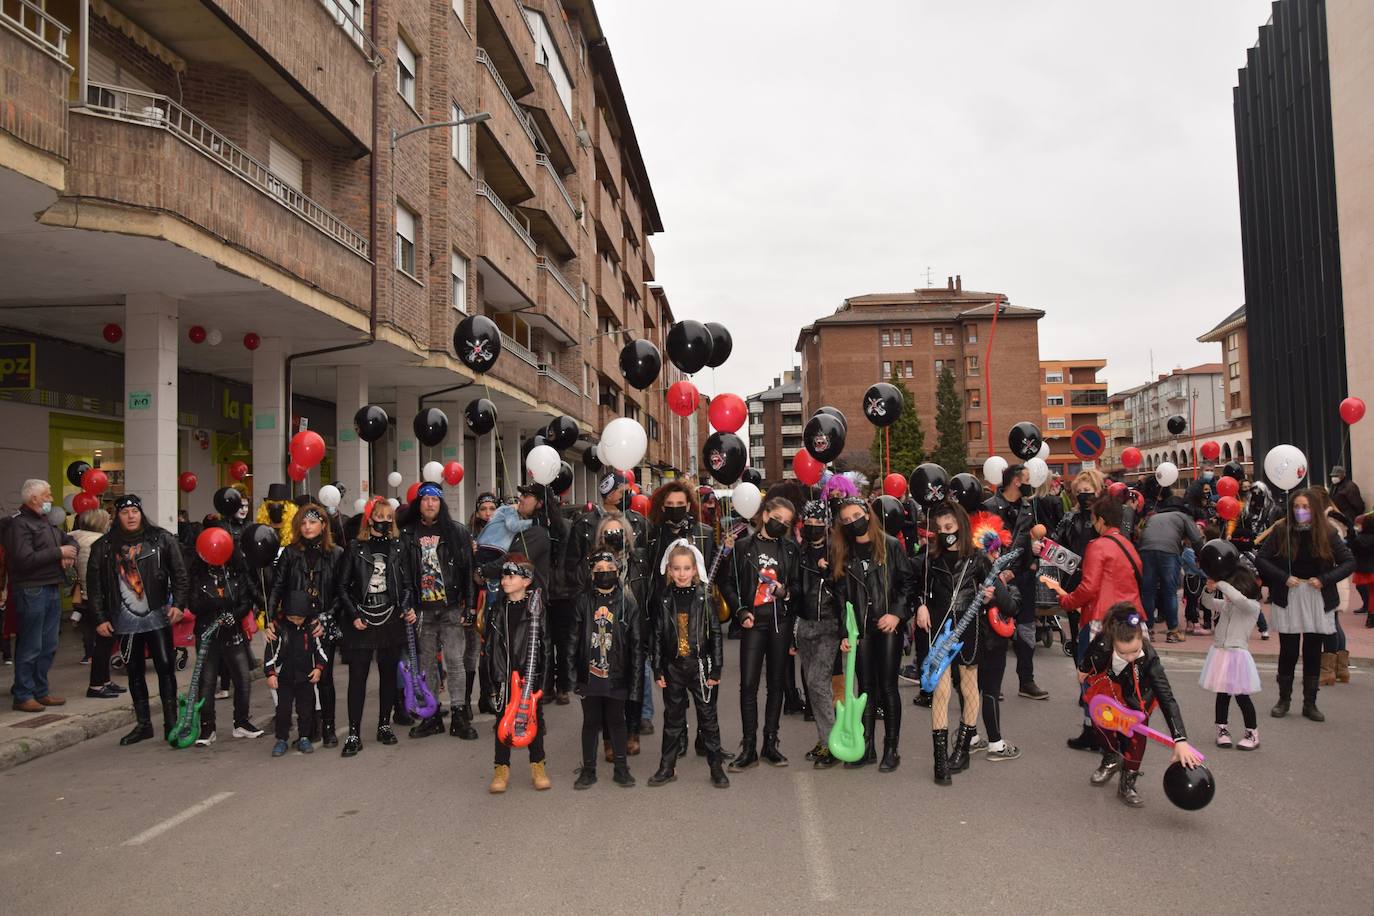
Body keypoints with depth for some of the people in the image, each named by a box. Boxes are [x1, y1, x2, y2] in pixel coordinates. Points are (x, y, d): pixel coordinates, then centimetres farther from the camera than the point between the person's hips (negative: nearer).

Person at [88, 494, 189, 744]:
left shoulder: (161, 539, 1)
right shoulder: (104, 547, 6)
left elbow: (179, 573, 2)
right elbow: (95, 585, 8)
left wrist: (178, 604, -7)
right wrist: (100, 618, 4)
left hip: (158, 617, -2)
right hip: (125, 621, 2)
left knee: (165, 667, -3)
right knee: (134, 672, 10)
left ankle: (171, 722, 4)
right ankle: (143, 724, 20)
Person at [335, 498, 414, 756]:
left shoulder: (397, 548, 7)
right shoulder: (355, 549, 1)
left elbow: (406, 584, 10)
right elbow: (343, 587, 2)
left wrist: (409, 608, -7)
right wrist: (353, 616, -7)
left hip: (391, 619, 2)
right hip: (362, 620, -2)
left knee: (389, 674, 9)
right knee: (357, 677, -2)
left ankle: (384, 725, 22)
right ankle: (354, 734, 1)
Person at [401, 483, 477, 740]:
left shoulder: (457, 532, 2)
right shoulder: (408, 535, 8)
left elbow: (468, 571, -1)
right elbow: (404, 573, 8)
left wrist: (468, 607, -7)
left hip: (451, 609, -2)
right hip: (423, 610, 3)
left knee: (455, 661, -3)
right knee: (427, 663, 9)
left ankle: (459, 716, 4)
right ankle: (431, 715, 18)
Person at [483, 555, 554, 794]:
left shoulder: (537, 609, -5)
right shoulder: (497, 609, 5)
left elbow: (546, 644, -4)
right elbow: (488, 643, 9)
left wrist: (545, 675, -6)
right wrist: (490, 676, 6)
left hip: (531, 674, -3)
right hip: (503, 675, 3)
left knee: (534, 718, 8)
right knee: (502, 719, 8)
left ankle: (537, 765, 21)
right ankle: (502, 768, 18)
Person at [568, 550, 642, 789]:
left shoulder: (627, 601, -4)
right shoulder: (583, 600, -1)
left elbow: (637, 643, -2)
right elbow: (573, 639, 2)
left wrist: (635, 677, -5)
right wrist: (572, 671, -3)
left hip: (616, 674, -1)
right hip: (589, 674, 1)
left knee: (616, 721, 11)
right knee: (590, 722, 11)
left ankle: (621, 768, 25)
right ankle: (588, 770, 24)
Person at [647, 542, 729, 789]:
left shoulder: (704, 598, -6)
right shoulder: (664, 601, -2)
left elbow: (716, 635, -4)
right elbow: (655, 636, 2)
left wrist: (716, 669, -6)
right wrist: (657, 670, -1)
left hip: (700, 666, -1)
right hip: (673, 667, 2)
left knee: (708, 717, 8)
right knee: (672, 718, 13)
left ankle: (717, 767, 19)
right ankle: (667, 767, 24)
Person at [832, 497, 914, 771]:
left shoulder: (891, 545, -1)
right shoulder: (842, 553, 8)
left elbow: (908, 582, -2)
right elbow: (841, 596, 8)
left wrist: (897, 614, -13)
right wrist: (844, 633, 3)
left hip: (888, 625, -3)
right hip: (860, 628, 3)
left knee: (887, 686, 0)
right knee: (866, 687, 8)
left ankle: (891, 749, 9)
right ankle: (866, 747, 15)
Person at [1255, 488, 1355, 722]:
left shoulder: (1326, 532, -2)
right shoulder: (1281, 531, -3)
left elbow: (1349, 562, -1)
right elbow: (1260, 558, -1)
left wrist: (1324, 580, -13)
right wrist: (1284, 577, -13)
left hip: (1318, 599, 1)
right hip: (1288, 598, -1)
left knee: (1313, 652, 6)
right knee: (1288, 651, 3)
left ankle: (1310, 703, 17)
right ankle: (1284, 700, 18)